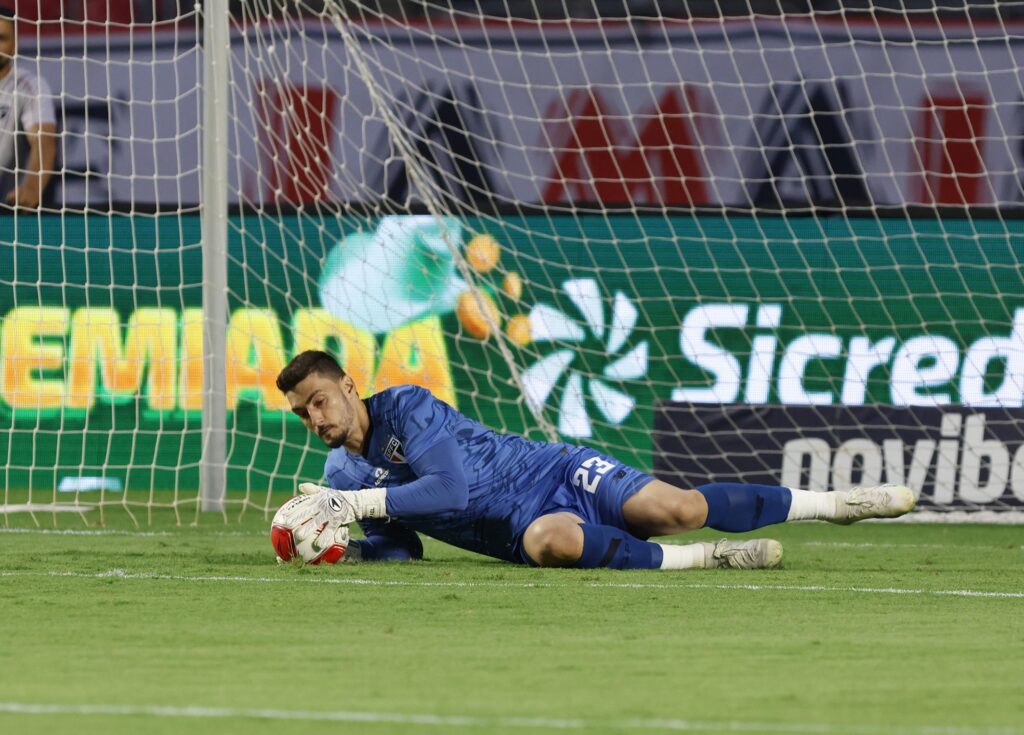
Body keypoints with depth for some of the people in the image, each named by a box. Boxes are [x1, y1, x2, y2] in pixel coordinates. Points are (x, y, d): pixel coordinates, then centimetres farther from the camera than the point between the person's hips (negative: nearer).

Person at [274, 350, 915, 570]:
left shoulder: (405, 407, -13)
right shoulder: (341, 476, 7)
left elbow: (451, 488, -23)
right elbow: (400, 548, 11)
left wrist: (357, 506, -26)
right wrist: (338, 549, -9)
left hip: (560, 475, -4)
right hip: (522, 527, 4)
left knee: (672, 509, -22)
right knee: (549, 542, -35)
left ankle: (833, 502, -4)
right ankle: (698, 559, -21)